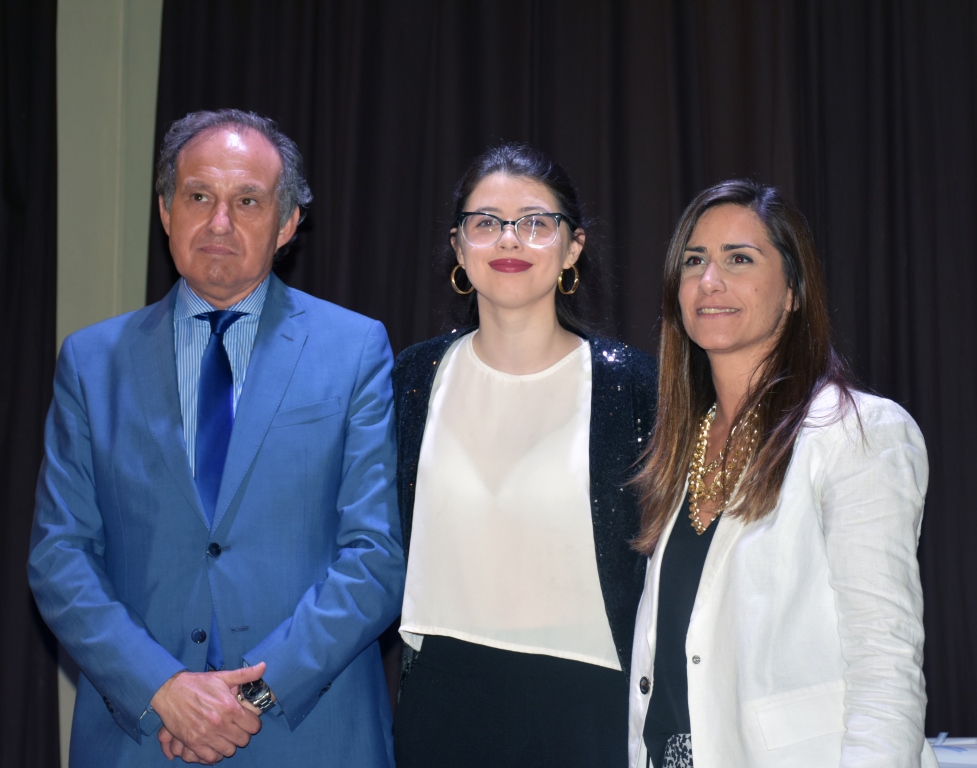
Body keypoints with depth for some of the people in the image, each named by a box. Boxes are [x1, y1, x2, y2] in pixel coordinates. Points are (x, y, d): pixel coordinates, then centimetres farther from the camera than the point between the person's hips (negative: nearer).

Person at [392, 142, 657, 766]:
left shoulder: (630, 383, -6)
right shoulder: (416, 377, 2)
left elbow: (658, 565, -2)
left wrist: (645, 717, -6)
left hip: (585, 703, -2)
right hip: (440, 697, 2)